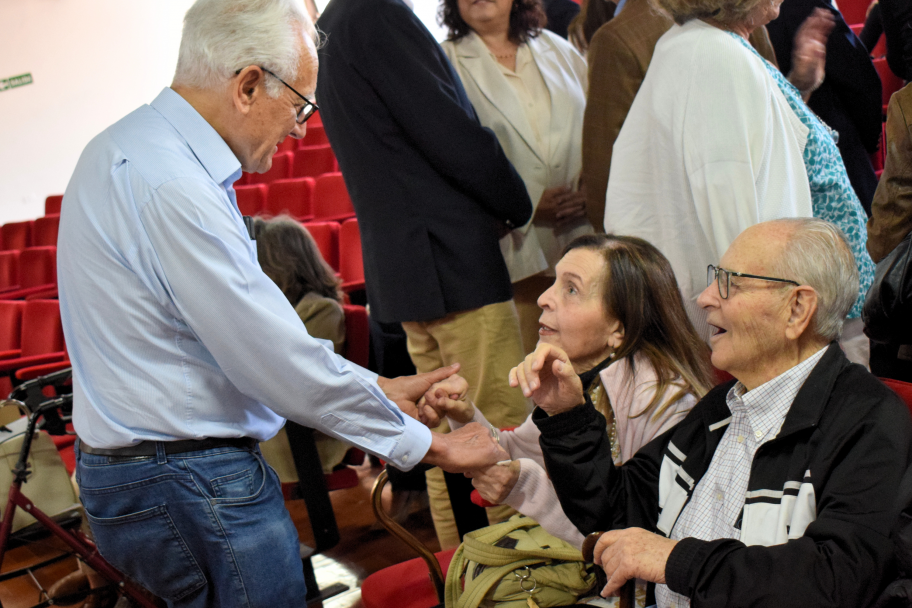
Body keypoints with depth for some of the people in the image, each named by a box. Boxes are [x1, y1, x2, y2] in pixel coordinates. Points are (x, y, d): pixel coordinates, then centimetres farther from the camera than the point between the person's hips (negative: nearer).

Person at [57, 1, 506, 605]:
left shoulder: (134, 146, 9)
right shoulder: (170, 187, -24)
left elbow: (246, 327, 13)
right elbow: (276, 359, -22)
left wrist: (373, 388, 12)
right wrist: (420, 441, -10)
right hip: (190, 484, -10)